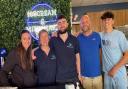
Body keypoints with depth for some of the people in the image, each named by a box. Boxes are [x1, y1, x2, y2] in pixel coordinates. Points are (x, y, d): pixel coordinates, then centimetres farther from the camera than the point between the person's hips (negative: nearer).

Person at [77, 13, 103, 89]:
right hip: (85, 75, -1)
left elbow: (101, 52, 6)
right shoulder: (78, 38, -3)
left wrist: (103, 67, 3)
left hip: (97, 74, 1)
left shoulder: (97, 36, -1)